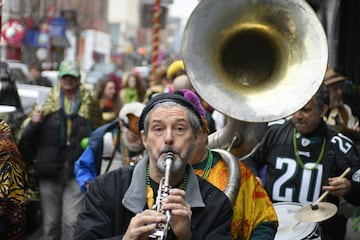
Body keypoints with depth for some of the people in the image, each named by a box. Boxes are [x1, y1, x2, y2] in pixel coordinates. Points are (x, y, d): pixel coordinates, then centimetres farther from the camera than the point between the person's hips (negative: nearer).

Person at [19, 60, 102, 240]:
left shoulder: (89, 105, 7)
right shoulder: (48, 104, 6)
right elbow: (26, 139, 7)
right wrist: (34, 123, -12)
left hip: (77, 173, -1)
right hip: (49, 173, 1)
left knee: (72, 222, -9)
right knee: (50, 223, 8)